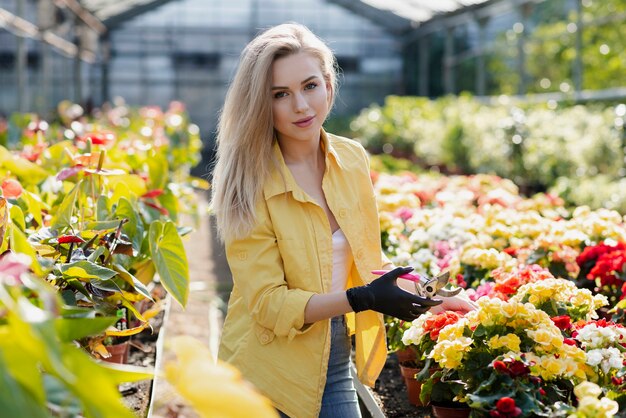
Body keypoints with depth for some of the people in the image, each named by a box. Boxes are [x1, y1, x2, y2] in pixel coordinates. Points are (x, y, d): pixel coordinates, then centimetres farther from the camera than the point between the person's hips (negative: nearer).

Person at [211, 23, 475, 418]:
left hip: (336, 363, 5)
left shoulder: (353, 159, -2)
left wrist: (420, 291, -3)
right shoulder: (251, 184, -16)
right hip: (269, 372, -4)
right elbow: (269, 303, -19)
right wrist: (362, 299, -28)